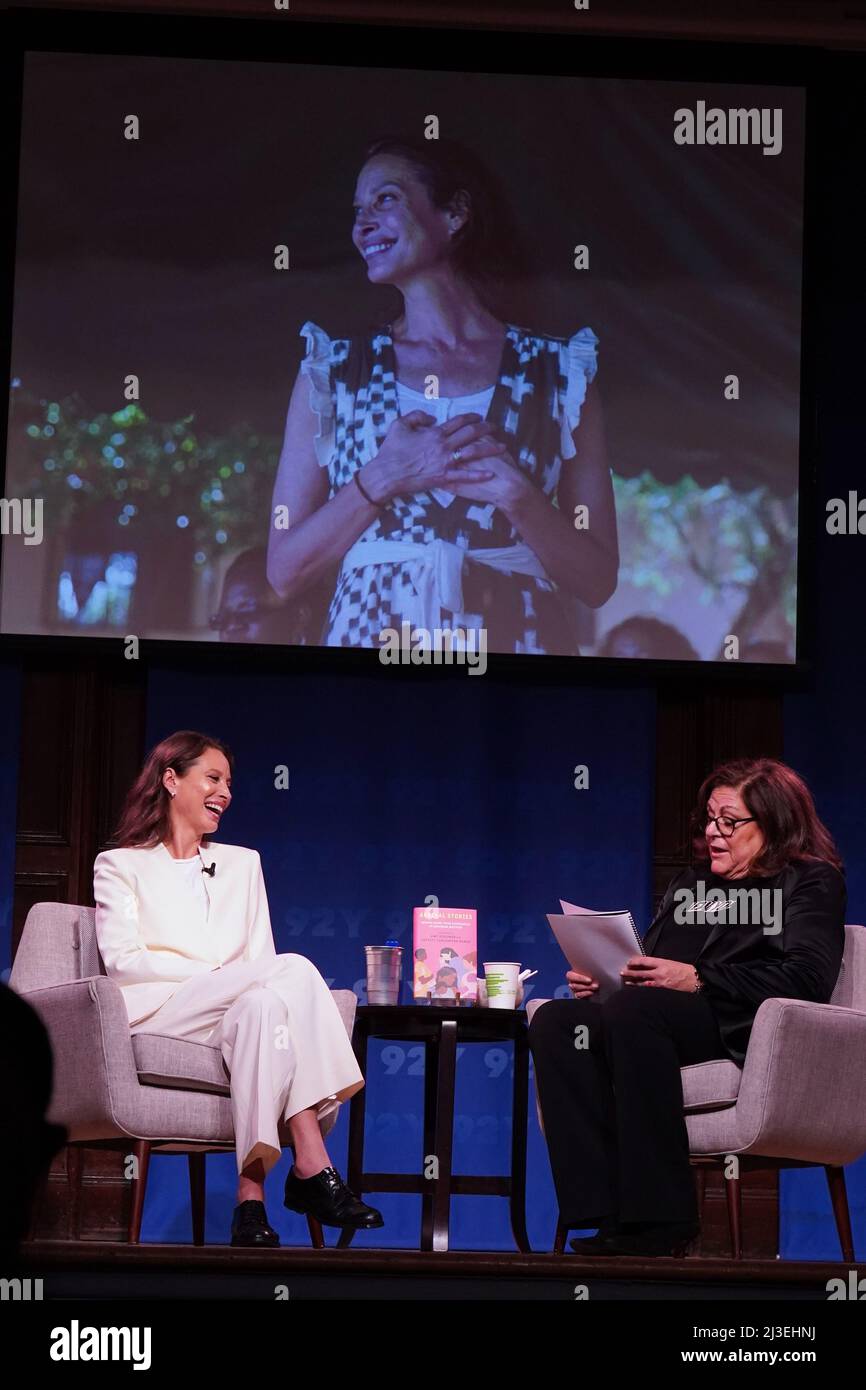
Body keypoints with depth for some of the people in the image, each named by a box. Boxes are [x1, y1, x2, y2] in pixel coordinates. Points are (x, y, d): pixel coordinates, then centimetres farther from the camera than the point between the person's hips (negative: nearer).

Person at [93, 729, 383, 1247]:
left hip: (237, 1011, 3)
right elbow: (121, 959, -1)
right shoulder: (121, 865, 16)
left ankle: (253, 1191, -48)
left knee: (264, 1004, -37)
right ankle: (312, 1166, -42)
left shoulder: (242, 863, 28)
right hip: (160, 1013, -3)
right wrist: (213, 974, -14)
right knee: (295, 969, -31)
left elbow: (260, 960, 16)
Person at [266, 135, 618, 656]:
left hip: (515, 634, 0)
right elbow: (285, 569, 0)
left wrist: (518, 497, -14)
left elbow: (597, 580, 1)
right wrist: (383, 479, -12)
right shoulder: (332, 371, 7)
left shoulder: (558, 372, 4)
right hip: (372, 634, 1)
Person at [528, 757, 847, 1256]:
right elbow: (651, 971, 28)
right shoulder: (689, 884, 34)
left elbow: (808, 976, -7)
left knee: (633, 1010, -36)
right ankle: (607, 1213, -36)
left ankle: (662, 1221, -38)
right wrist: (598, 978, 4)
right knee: (555, 1021, -24)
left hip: (745, 1029, -6)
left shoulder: (811, 882, 12)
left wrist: (698, 978, -17)